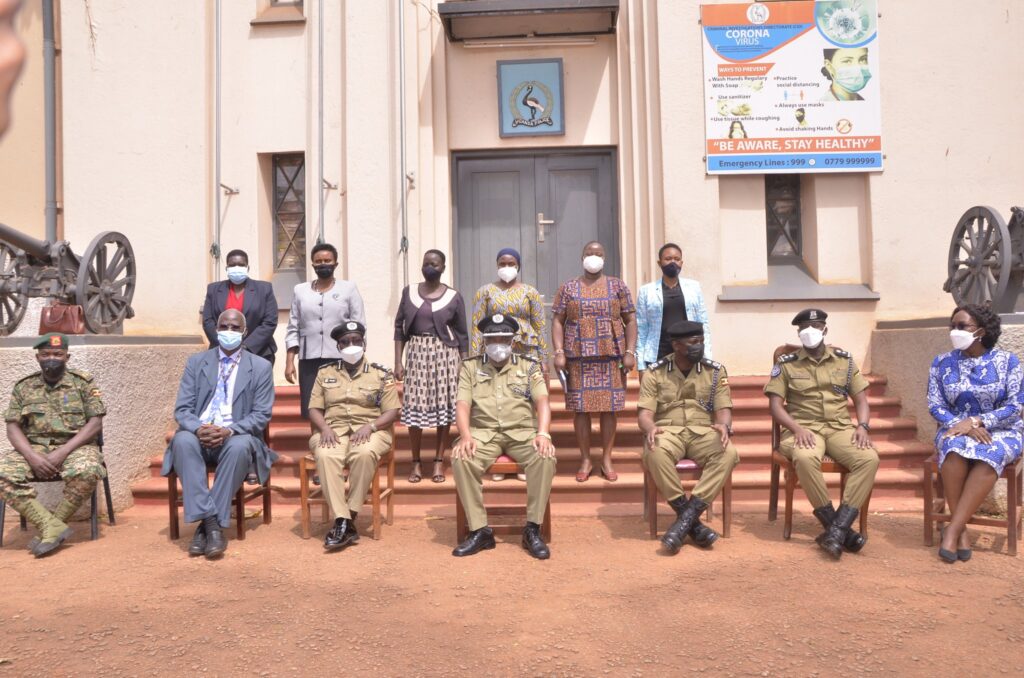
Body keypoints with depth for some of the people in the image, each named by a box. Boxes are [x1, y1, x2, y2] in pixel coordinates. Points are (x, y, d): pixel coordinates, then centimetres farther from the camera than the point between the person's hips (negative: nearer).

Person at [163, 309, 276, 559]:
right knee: (182, 440, -33)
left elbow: (261, 415, -1)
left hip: (235, 437, -1)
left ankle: (207, 525, -29)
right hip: (199, 434, 2)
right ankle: (210, 522, -33)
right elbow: (182, 409, 5)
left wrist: (230, 431, -20)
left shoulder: (261, 367, 6)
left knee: (240, 446, -36)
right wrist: (198, 428, -18)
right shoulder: (196, 362, 12)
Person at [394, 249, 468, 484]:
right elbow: (399, 327, 7)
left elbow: (462, 335, 4)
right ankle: (416, 462, 11)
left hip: (445, 355, -1)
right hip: (416, 354, 1)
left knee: (444, 407, 1)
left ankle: (439, 461, 12)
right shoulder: (409, 291, 6)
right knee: (415, 408, -1)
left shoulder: (453, 297, 2)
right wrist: (398, 361, -1)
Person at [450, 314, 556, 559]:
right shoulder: (470, 367, 13)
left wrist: (543, 433, -19)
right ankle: (479, 530, -20)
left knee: (545, 456, -32)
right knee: (460, 458, -31)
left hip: (522, 432, 0)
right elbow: (463, 404, 2)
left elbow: (542, 401, 0)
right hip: (484, 432, 0)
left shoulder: (529, 366, 13)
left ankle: (532, 529, -19)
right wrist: (465, 436, -18)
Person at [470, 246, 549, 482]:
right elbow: (476, 327, 2)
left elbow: (540, 328, 5)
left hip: (526, 354, 0)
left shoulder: (530, 292, 7)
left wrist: (543, 361, 0)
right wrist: (474, 359, -5)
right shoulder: (485, 291, 7)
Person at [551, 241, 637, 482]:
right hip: (578, 358, 0)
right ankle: (585, 460, 13)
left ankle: (606, 460, 14)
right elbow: (557, 322, 4)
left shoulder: (618, 286, 8)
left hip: (611, 357, 0)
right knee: (581, 409, 2)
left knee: (609, 408, 3)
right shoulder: (568, 288, 8)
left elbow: (630, 320, 6)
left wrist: (630, 352, -3)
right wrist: (559, 352, -6)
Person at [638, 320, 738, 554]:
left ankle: (686, 518, -30)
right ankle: (692, 521, -25)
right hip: (668, 431, -1)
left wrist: (724, 425, -22)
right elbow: (644, 412, -2)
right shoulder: (655, 373, 4)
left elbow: (724, 408, 3)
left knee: (728, 453, -32)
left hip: (704, 432, 2)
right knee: (654, 453, -37)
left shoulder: (715, 371, 8)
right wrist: (650, 428, -27)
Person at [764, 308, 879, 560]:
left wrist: (863, 426, -7)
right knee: (805, 459, -38)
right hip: (804, 429, -3)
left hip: (840, 428, 3)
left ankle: (836, 530, -30)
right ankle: (838, 527, -23)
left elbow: (861, 399, 13)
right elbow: (775, 405, 0)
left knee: (869, 458, -29)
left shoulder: (844, 360, 15)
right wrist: (797, 429, -17)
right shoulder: (786, 363, 7)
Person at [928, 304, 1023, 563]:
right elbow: (935, 405, 0)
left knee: (990, 453, -37)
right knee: (955, 448, -36)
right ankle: (962, 529, -27)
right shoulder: (942, 363, 5)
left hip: (1001, 432, -1)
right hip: (956, 429, 1)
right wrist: (963, 425, -18)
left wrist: (976, 421, -20)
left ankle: (952, 529, -34)